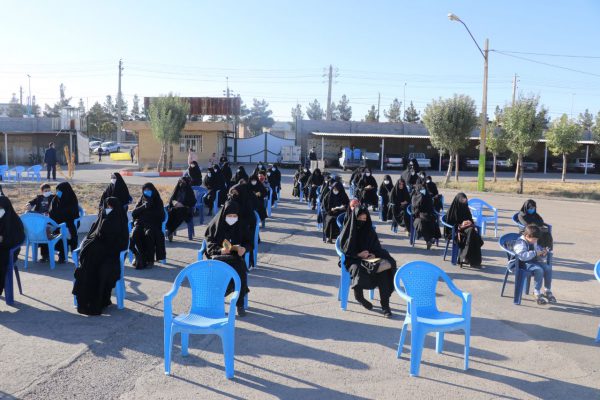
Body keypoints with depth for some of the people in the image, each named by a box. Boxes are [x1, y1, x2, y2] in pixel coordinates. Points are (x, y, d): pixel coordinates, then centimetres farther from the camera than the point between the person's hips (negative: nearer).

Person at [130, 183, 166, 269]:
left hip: (153, 224, -2)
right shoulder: (141, 200, 19)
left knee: (149, 234, -35)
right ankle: (139, 257, -22)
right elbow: (133, 213, 6)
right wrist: (143, 207, -8)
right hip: (140, 223, 2)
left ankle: (150, 259, -27)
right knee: (135, 234, -31)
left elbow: (162, 216, 2)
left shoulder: (158, 201, 12)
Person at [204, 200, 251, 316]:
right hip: (218, 255, -1)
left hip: (236, 256, 1)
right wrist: (220, 250, -21)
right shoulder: (216, 224, 2)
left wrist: (244, 248, -12)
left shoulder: (240, 226, 7)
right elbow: (210, 245, 0)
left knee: (240, 268, -32)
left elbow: (247, 241, 12)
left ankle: (240, 303, -21)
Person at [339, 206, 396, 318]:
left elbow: (377, 247, 12)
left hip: (370, 258, 3)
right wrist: (358, 254, -18)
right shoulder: (348, 230, 0)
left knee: (384, 273, -28)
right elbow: (344, 249, -3)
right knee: (359, 270, -37)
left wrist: (374, 254, -12)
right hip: (353, 259, -2)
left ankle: (385, 305, -26)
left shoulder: (369, 230, 9)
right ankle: (359, 295, -8)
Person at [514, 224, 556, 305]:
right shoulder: (520, 243, -14)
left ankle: (547, 291, 1)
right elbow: (522, 256, -30)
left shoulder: (534, 242, 14)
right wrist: (535, 253, -28)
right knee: (539, 270, -31)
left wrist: (543, 253, 1)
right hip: (523, 264, -8)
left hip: (534, 262, 8)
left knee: (548, 268, -12)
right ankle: (537, 293, -22)